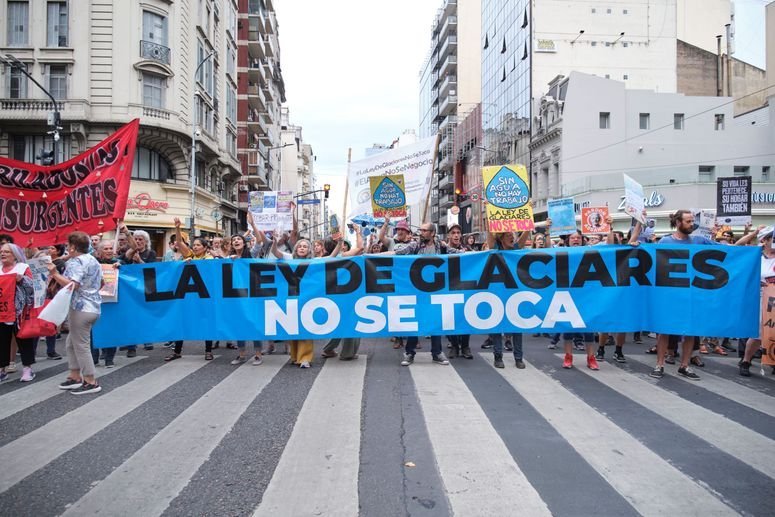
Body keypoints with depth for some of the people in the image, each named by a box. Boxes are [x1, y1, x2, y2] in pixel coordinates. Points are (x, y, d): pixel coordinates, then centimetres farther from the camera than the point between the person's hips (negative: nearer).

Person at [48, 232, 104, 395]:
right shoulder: (93, 260, 16)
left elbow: (72, 285, -27)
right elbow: (100, 283, 26)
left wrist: (54, 274, -20)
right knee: (71, 343, 19)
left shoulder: (75, 262, -14)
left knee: (80, 345, -2)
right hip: (92, 307, 10)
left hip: (80, 308, -10)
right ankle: (75, 377, 24)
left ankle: (91, 382, 2)